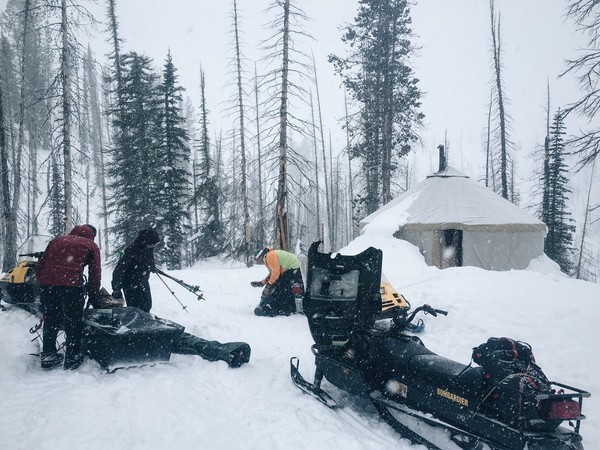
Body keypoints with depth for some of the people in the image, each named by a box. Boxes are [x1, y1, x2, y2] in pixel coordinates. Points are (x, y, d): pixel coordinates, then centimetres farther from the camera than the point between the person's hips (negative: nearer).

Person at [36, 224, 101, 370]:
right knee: (73, 323, 7)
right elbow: (95, 273, 8)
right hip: (71, 285, -4)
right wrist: (93, 295, 16)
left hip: (46, 284, 4)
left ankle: (48, 355, 22)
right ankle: (72, 358, 10)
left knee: (50, 321, 16)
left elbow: (40, 265, 18)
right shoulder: (91, 245, 14)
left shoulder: (57, 240, 25)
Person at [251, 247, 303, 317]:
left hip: (292, 270, -11)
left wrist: (269, 284, -16)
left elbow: (276, 272, -19)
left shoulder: (270, 256, -10)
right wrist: (261, 283, 21)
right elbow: (271, 275, 24)